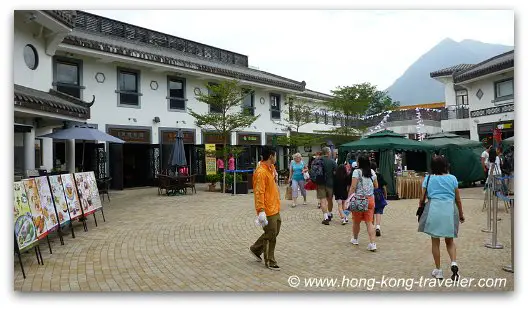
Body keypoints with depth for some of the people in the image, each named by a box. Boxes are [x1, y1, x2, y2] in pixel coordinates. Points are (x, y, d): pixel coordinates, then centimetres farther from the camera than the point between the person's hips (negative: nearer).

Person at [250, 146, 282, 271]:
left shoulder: (271, 168, 11)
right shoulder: (261, 172, -20)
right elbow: (259, 193, -24)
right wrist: (261, 211, -27)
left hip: (275, 208, 10)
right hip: (268, 210, -10)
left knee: (274, 232, 17)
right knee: (271, 236, 1)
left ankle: (256, 249, 34)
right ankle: (269, 262, 17)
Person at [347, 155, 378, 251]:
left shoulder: (356, 172, -9)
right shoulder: (372, 172, 7)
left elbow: (353, 187, -15)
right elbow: (376, 186, 12)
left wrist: (349, 198, -10)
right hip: (370, 199, 4)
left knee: (356, 221, 14)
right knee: (369, 222, 4)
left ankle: (355, 239, 32)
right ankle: (373, 243, -4)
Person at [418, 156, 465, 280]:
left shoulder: (428, 179, 5)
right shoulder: (452, 178, 7)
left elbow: (422, 199, 4)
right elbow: (458, 199, 9)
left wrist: (420, 212, 18)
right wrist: (461, 214, 21)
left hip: (433, 210, -1)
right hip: (449, 210, 1)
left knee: (435, 241, 9)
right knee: (449, 241, 16)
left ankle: (438, 270, 15)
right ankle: (454, 263, -6)